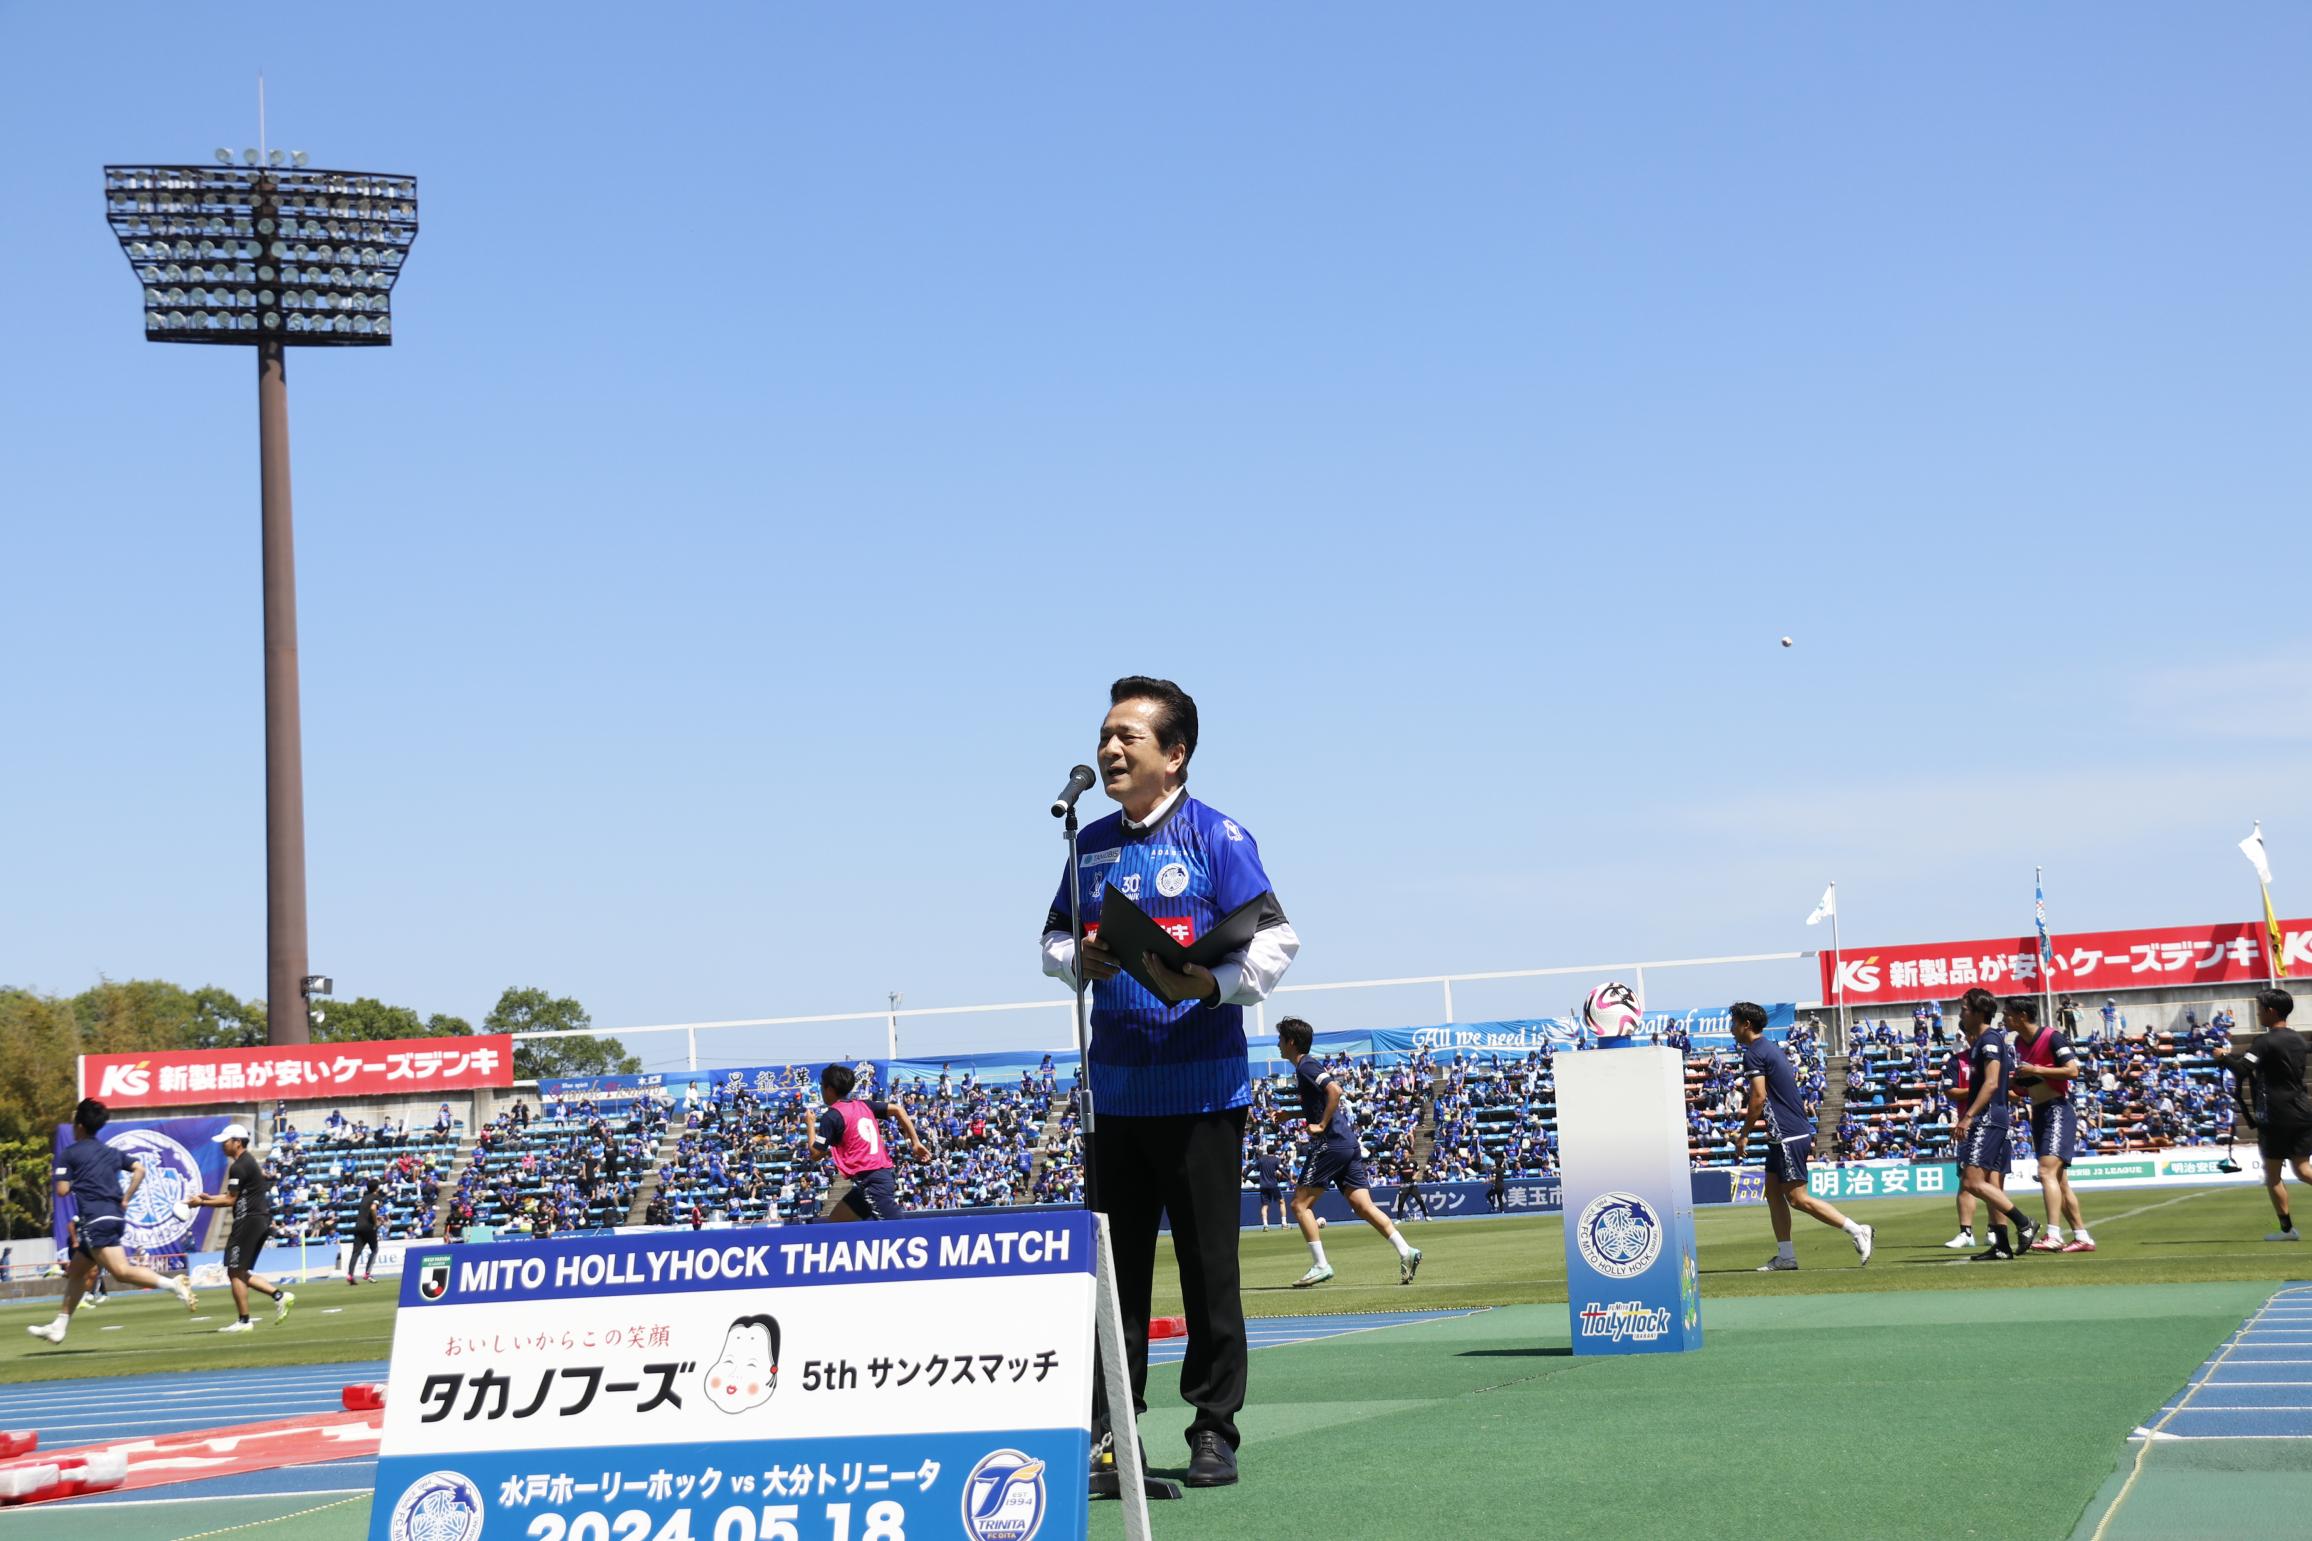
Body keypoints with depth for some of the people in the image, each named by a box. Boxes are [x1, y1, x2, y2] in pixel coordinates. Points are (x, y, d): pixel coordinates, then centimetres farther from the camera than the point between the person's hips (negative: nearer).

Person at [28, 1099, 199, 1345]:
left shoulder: (69, 1154, 0)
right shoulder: (111, 1152, 18)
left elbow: (62, 1191, -6)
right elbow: (139, 1170, 9)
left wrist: (74, 1184, 16)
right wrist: (125, 1200, 12)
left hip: (95, 1219, -9)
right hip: (116, 1216, 9)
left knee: (122, 1271, -18)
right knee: (75, 1271, 19)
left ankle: (174, 1284, -34)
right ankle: (59, 1327, 24)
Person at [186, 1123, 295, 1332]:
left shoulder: (239, 1167, -12)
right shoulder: (250, 1161, 19)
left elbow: (230, 1200, -13)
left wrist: (202, 1203, -5)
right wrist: (209, 1197, 18)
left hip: (248, 1220, -10)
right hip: (262, 1220, 10)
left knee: (235, 1271, -5)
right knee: (241, 1272, 14)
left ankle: (243, 1321, -5)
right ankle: (279, 1295, 4)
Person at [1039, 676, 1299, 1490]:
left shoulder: (1217, 835, -5)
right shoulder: (1091, 844, 12)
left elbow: (1273, 940, -9)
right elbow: (1053, 939, 19)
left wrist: (1210, 983, -25)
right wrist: (1080, 960, -3)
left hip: (1201, 1083, -5)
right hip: (1113, 1082, 5)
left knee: (1209, 1264, 0)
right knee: (1116, 1264, 8)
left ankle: (1214, 1430, 9)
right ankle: (1110, 1430, 15)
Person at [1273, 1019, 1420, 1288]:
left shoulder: (1306, 1066, -8)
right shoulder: (1310, 1065, 22)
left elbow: (1334, 1090, -24)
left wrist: (1321, 1125, -18)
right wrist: (1292, 1114, 26)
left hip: (1331, 1143, -10)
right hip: (1348, 1142, 10)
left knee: (1300, 1203, -3)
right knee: (1363, 1206, 2)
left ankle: (1320, 1266, -6)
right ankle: (1405, 1252, -9)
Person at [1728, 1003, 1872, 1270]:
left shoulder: (1754, 1053, -12)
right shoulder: (1772, 1048, 18)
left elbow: (1759, 1097, -19)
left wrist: (1744, 1134, -12)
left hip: (1789, 1136, -10)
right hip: (1786, 1135, 10)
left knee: (1797, 1198, -9)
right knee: (1773, 1192, 10)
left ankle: (1857, 1231, -9)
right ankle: (1785, 1257, 9)